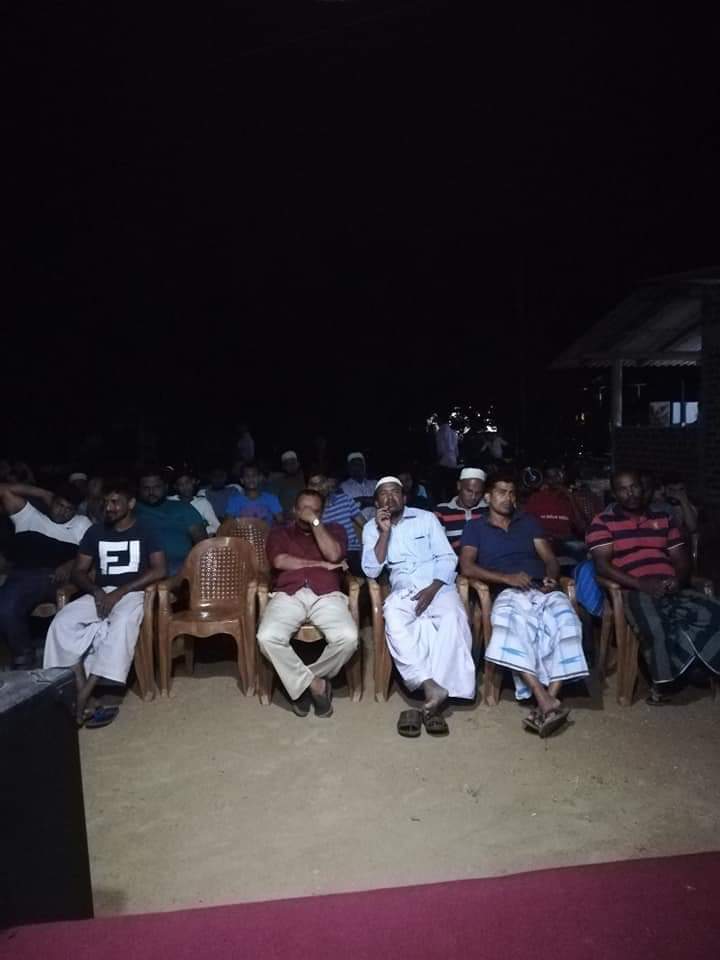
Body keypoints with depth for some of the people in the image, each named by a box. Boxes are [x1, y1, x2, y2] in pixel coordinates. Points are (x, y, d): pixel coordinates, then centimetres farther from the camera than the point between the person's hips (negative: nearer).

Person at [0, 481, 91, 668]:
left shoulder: (82, 523, 25)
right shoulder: (30, 517, 27)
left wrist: (70, 565, -10)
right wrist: (43, 493, 20)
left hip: (62, 577, 0)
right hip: (26, 575, 1)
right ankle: (23, 657, -6)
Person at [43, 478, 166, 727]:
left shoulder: (145, 532, 3)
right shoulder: (95, 532, 13)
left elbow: (159, 570, -8)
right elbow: (78, 571, 11)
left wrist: (120, 592, -16)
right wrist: (97, 591, -11)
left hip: (133, 593, -4)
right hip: (99, 594, 4)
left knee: (122, 623, -38)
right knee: (63, 623, -26)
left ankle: (82, 698, -35)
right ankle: (82, 699, -30)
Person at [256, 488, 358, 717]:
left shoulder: (334, 529, 22)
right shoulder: (279, 533, 22)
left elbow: (334, 555, 0)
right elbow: (280, 561, 0)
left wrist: (315, 522, 1)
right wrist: (321, 564, 2)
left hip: (327, 596, 0)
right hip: (288, 596, 0)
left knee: (348, 638, -29)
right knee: (267, 637, -31)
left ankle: (301, 682, -5)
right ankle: (314, 683, -12)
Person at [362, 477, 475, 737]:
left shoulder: (427, 518, 11)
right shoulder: (371, 529, 13)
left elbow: (447, 557, 4)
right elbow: (371, 571, 1)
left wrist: (432, 589, -13)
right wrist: (385, 532, -6)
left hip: (438, 586, 0)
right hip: (403, 591, 1)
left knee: (453, 618, -34)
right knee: (394, 621, -34)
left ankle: (434, 688, -33)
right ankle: (431, 687, -36)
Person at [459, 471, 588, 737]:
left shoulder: (529, 522, 27)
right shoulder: (475, 527, 16)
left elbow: (549, 558, 19)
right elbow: (467, 567, 1)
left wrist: (551, 578, -6)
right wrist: (508, 578, -11)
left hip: (543, 590, 3)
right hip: (508, 593, -3)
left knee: (565, 623, -32)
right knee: (514, 625, -38)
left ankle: (548, 701, -37)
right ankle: (548, 703, -39)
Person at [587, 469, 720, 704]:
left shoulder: (664, 519, 20)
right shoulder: (602, 522, 5)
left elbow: (682, 559, 17)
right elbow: (602, 565, -6)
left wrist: (678, 581, -7)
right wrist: (641, 584, -18)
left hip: (672, 590, 5)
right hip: (633, 592, -4)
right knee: (655, 625, -34)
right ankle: (661, 682, -12)